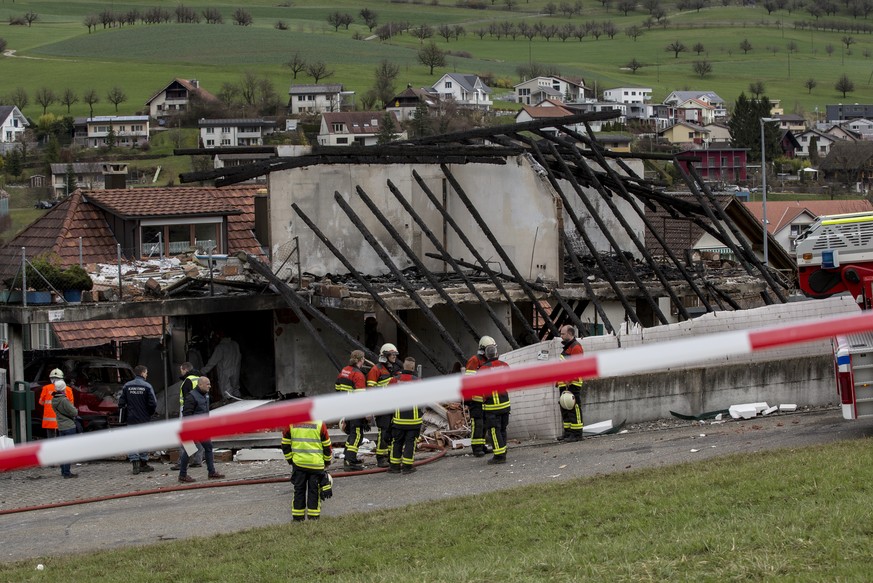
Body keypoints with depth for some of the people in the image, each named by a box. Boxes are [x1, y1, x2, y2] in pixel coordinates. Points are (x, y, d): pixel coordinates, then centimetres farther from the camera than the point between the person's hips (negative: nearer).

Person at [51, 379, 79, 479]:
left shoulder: (54, 400, 6)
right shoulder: (64, 400, -20)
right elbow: (74, 412, -17)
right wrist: (72, 406, 3)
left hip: (60, 427, 8)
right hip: (69, 427, -8)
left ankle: (63, 471, 21)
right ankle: (67, 472, -7)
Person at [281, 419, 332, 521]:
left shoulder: (291, 423, -2)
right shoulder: (320, 424, -9)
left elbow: (285, 444, 6)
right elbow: (326, 445, -1)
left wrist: (290, 459, 18)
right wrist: (327, 461, 14)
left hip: (298, 462, 2)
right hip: (316, 463, -2)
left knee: (299, 490, 10)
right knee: (314, 490, 7)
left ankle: (298, 518, 12)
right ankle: (313, 517, 8)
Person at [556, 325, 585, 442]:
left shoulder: (576, 347, -10)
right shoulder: (566, 347, 22)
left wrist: (569, 380, -25)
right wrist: (558, 380, 22)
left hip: (572, 384, -11)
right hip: (564, 384, 11)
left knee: (574, 408, -10)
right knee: (564, 408, 12)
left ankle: (576, 433, -11)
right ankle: (568, 432, 17)